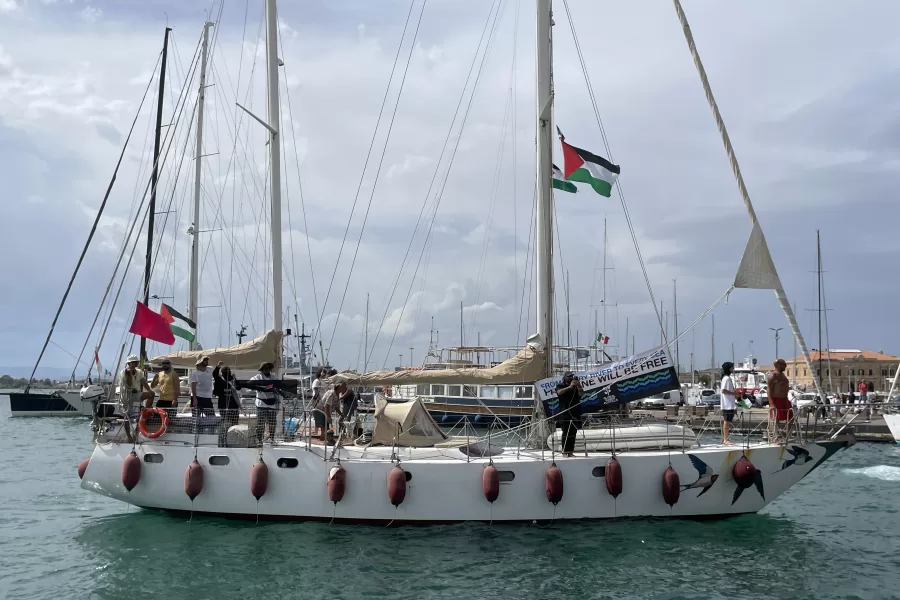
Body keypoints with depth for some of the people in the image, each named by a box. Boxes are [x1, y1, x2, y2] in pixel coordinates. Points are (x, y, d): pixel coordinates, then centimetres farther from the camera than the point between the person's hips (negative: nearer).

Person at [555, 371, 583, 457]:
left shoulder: (576, 386, 15)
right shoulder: (560, 385, 8)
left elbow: (581, 394, 0)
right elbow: (559, 392, -13)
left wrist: (579, 386, -19)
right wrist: (570, 387, -24)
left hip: (575, 412, 3)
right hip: (564, 413, -3)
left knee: (573, 433, 0)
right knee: (565, 433, -9)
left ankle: (571, 451, 4)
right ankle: (564, 451, -8)